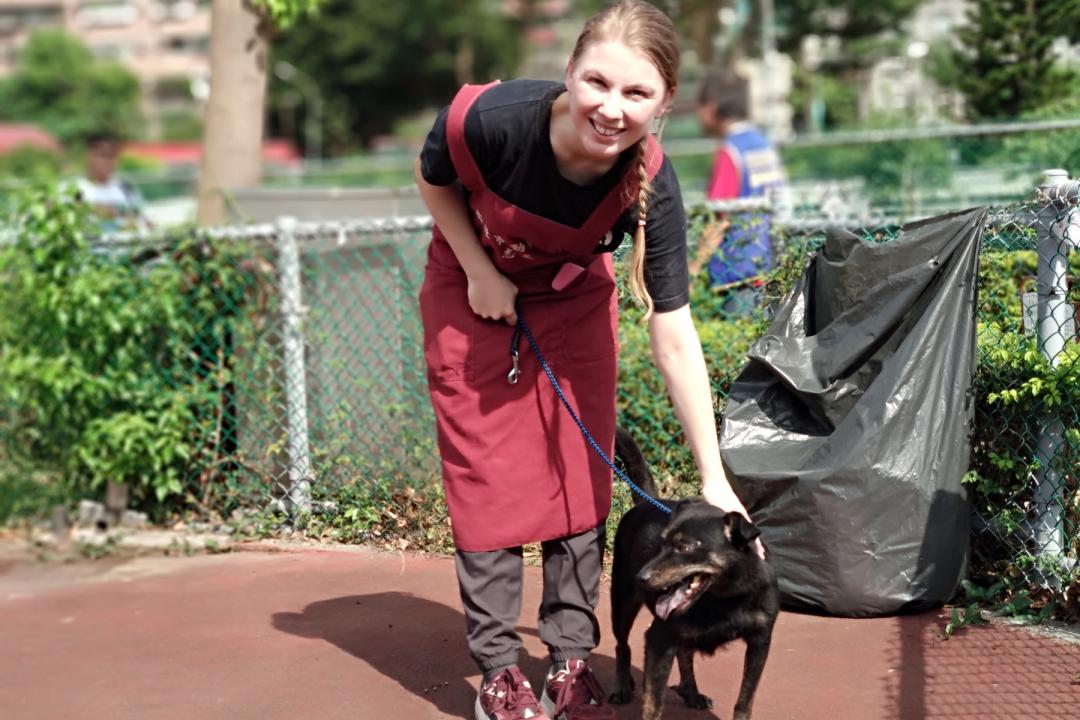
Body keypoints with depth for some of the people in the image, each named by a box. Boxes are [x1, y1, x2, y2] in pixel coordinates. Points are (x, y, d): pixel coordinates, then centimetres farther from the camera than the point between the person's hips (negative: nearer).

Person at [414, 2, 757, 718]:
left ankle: (572, 662, 11)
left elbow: (675, 335, -28)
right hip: (473, 290, -1)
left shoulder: (651, 186, -32)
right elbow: (434, 182, -11)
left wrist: (715, 480, -28)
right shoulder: (488, 118, -37)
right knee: (485, 472, -2)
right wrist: (481, 272, -17)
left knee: (580, 468, 0)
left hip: (574, 297, 1)